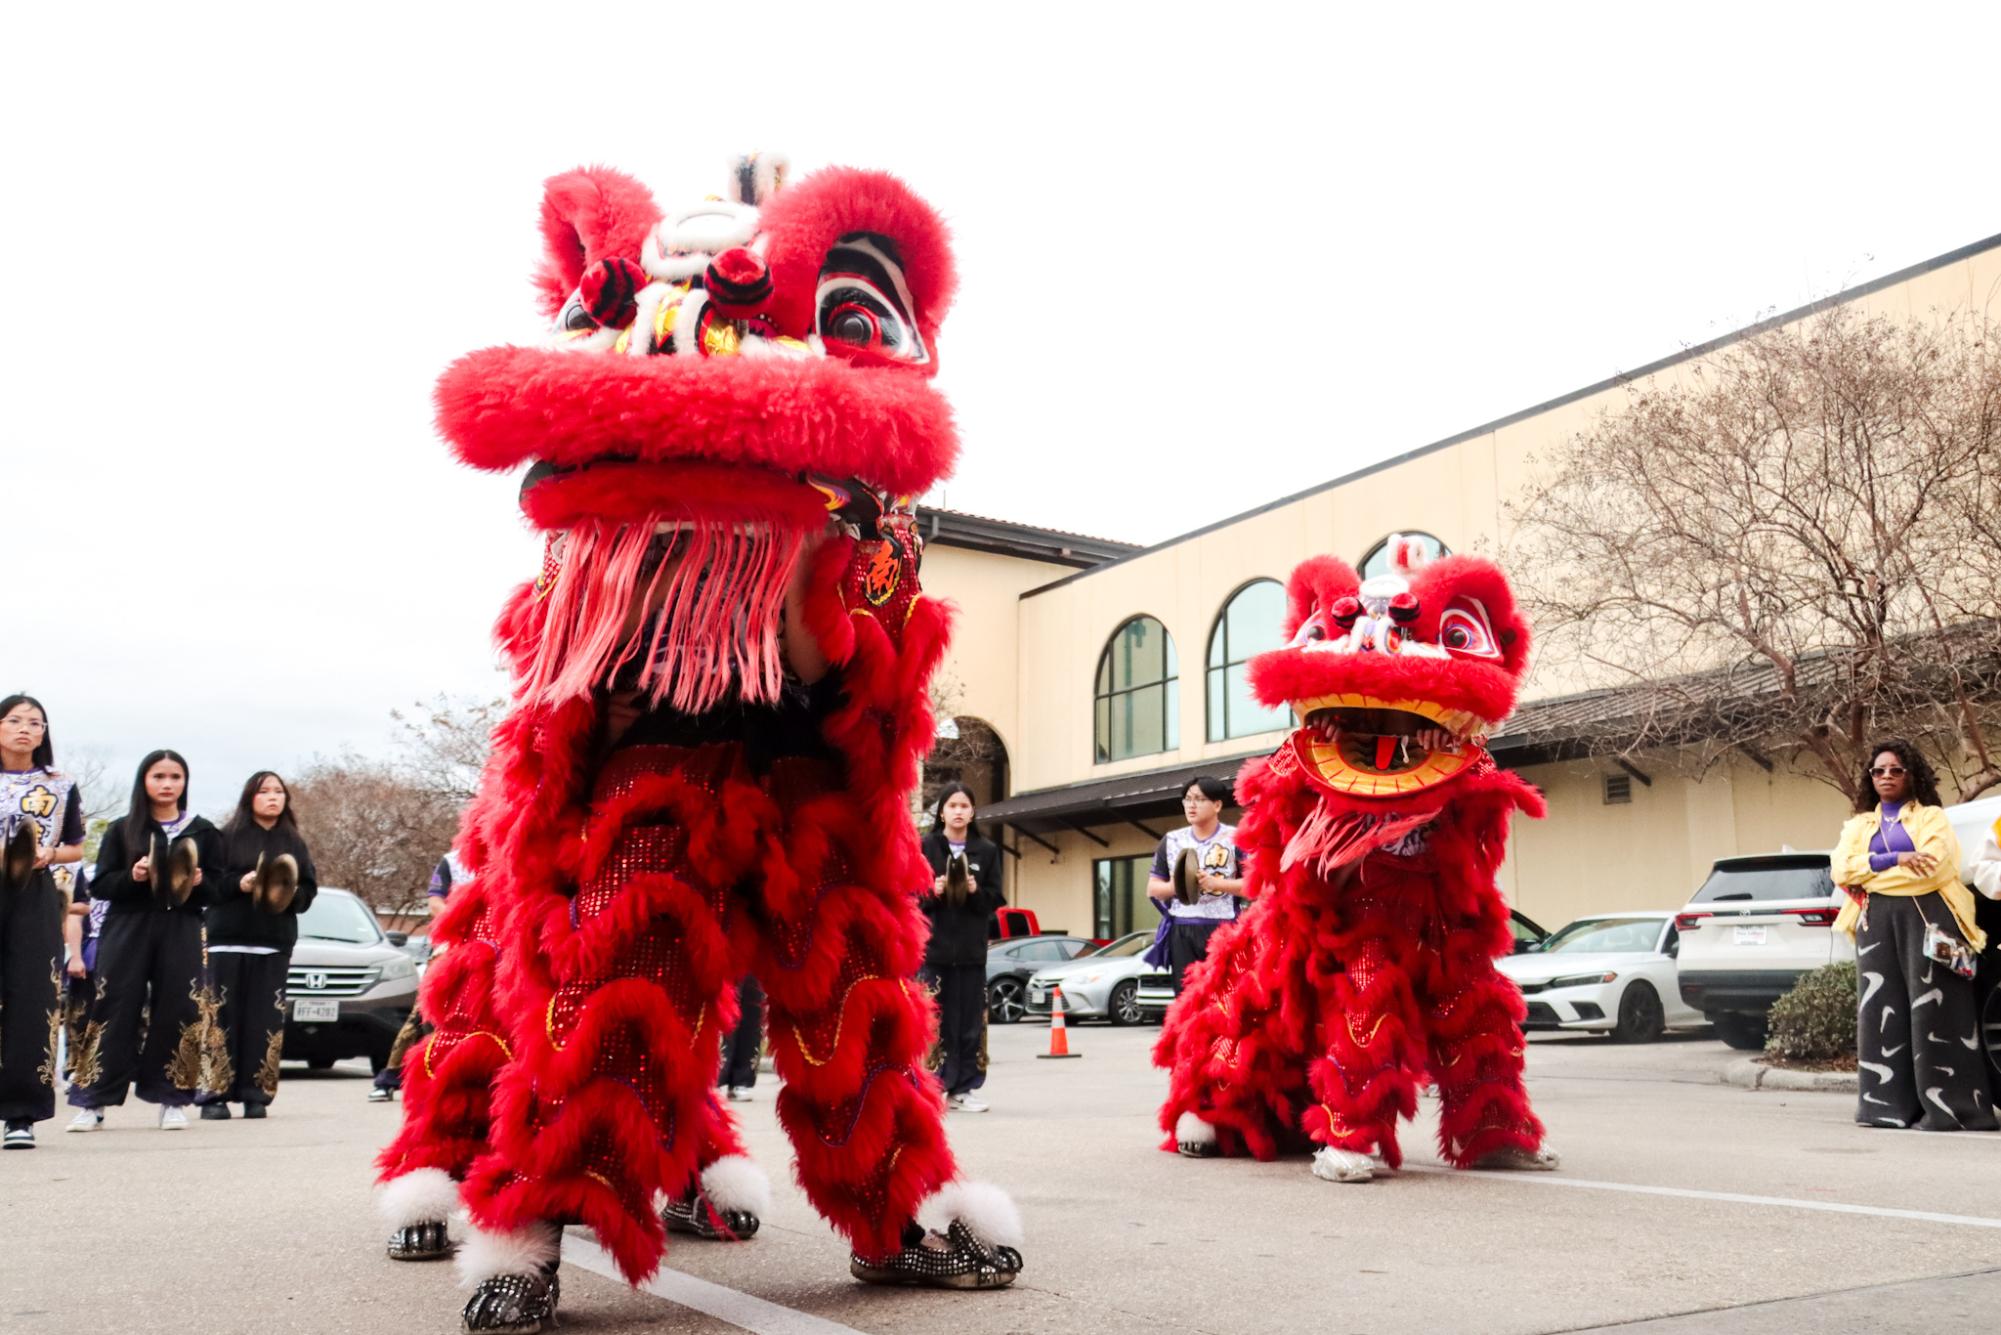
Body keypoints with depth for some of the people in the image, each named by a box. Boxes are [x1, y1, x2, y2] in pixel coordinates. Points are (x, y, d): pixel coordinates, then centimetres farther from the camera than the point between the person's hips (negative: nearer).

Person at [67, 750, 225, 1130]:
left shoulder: (203, 832, 11)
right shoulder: (121, 830, 9)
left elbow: (216, 889, 9)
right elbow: (99, 886, 3)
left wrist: (199, 883, -13)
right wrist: (132, 876, -15)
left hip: (181, 931, 1)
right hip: (128, 929, 0)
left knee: (177, 1013, -5)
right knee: (116, 1012, -5)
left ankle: (172, 1100, 4)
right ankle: (92, 1102, -1)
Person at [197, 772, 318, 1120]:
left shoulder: (294, 842, 14)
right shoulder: (227, 837, 5)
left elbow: (309, 889, 11)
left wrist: (290, 894, -9)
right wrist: (239, 883, -16)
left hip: (275, 944, 2)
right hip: (228, 939, -2)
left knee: (265, 1019, -2)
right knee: (223, 1016, -4)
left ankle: (255, 1094, 2)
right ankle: (214, 1094, 0)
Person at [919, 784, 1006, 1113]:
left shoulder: (987, 851, 9)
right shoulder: (924, 848, 4)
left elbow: (995, 900, 8)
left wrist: (976, 892, -11)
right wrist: (931, 893, -15)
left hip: (971, 949, 2)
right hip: (933, 946, -2)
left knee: (970, 1021, 2)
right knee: (935, 1020, -6)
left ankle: (963, 1088, 10)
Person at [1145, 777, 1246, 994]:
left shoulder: (1234, 838, 2)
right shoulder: (1172, 840, 14)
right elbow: (1153, 889, 15)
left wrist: (1215, 882, -14)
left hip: (1223, 929, -4)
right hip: (1181, 931, 4)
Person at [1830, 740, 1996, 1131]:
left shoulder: (1932, 817, 8)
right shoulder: (1857, 826, 20)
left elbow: (1931, 867, -9)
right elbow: (1841, 869, 2)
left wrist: (1868, 873, -2)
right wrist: (1893, 859, -10)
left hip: (1926, 919, -4)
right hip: (1877, 923, 4)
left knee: (1933, 1013, -9)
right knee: (1882, 1011, -1)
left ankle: (1949, 1107, -8)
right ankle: (1889, 1104, 1)